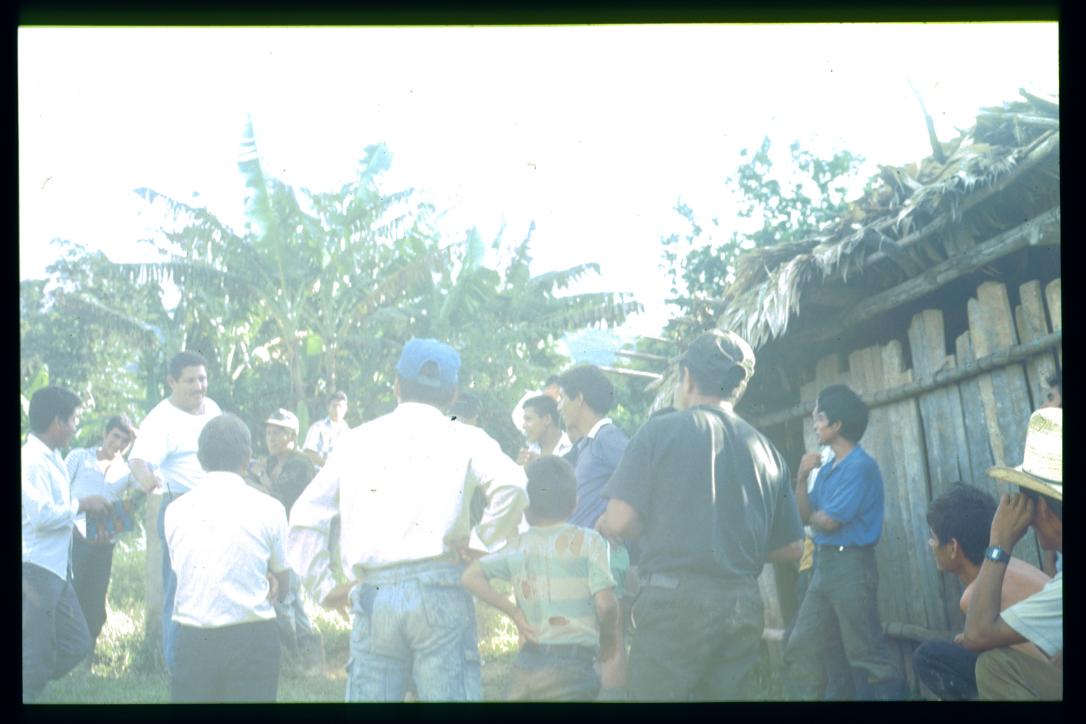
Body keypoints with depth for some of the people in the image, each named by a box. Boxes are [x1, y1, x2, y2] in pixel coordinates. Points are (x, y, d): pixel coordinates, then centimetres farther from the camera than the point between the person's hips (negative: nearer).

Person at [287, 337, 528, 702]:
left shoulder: (357, 440, 14)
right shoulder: (462, 439, 5)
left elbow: (306, 517, 12)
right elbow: (511, 486, -14)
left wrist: (323, 587, 15)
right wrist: (482, 541, -2)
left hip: (372, 595, 3)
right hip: (439, 587, -2)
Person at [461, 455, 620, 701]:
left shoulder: (518, 545, 10)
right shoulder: (587, 540, 0)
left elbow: (470, 577, 1)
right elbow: (605, 604, -8)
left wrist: (513, 612, 5)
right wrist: (608, 638, 11)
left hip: (524, 667, 4)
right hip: (572, 664, -4)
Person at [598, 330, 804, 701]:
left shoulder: (661, 430, -3)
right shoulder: (765, 449, 10)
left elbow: (619, 521, -9)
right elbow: (791, 548, 13)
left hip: (675, 600, -5)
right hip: (744, 606, 5)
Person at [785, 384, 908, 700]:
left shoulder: (860, 466, -14)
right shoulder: (827, 467, 13)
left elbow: (828, 521, -18)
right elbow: (806, 515, 12)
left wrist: (815, 516, 4)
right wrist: (802, 478, -1)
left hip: (851, 565, -9)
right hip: (824, 564, 9)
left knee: (867, 654, -8)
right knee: (800, 649, 11)